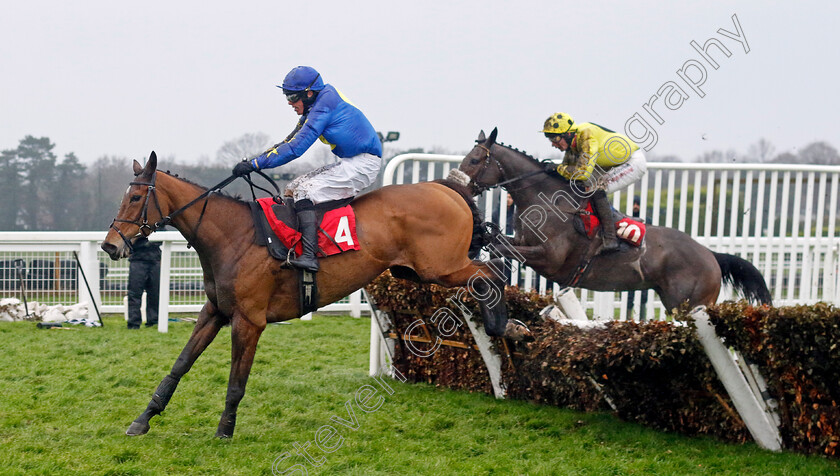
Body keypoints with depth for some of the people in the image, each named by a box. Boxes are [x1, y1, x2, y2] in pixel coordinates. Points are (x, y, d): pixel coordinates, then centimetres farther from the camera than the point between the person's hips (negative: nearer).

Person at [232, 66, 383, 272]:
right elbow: (291, 140, 17)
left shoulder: (323, 107, -19)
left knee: (304, 191, -22)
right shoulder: (315, 107, 11)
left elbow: (296, 147, -23)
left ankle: (309, 255, -29)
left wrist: (255, 164, -21)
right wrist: (256, 159, 7)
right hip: (350, 163, 11)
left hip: (363, 164, -11)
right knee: (292, 189, 8)